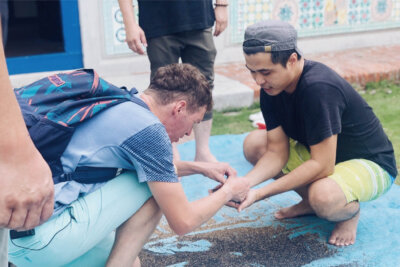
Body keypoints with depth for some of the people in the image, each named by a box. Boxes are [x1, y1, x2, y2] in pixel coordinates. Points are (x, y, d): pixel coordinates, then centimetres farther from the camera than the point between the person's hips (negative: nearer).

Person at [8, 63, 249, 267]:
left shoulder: (120, 106, 14)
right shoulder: (149, 130, -13)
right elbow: (183, 222, -5)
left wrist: (197, 167, 35)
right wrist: (227, 192, 12)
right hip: (40, 241, -9)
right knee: (155, 186, -1)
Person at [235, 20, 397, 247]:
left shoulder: (318, 88, -33)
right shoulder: (271, 87, -8)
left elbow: (322, 165, -33)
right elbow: (278, 151, -9)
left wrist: (260, 193, -34)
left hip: (372, 163, -8)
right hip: (319, 154, 8)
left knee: (323, 197, -39)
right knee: (254, 144, -6)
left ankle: (351, 211, -1)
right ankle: (310, 200, 9)